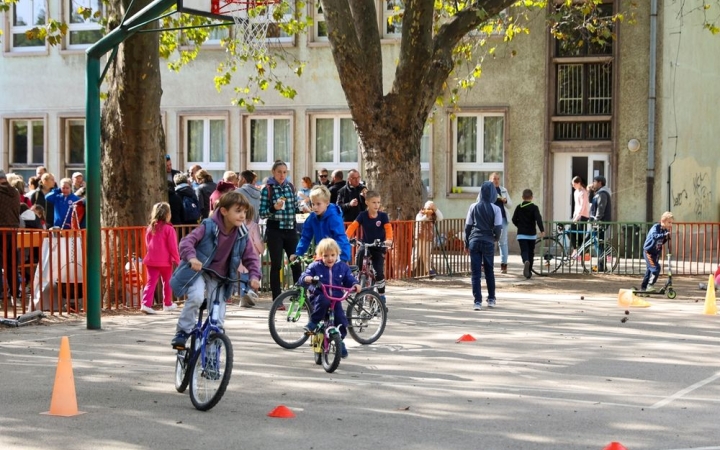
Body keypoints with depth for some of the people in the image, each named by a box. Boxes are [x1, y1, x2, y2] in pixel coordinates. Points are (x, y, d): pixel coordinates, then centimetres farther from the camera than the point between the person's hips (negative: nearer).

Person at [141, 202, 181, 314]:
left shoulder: (150, 228, 6)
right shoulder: (169, 229, -10)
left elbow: (147, 244, 13)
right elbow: (173, 247, -10)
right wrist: (177, 260, 0)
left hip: (151, 260, 4)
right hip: (165, 261, -4)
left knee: (151, 282, 1)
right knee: (167, 282, 14)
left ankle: (146, 304, -14)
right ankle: (167, 304, 25)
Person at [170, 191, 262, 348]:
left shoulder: (241, 234, -8)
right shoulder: (209, 226, -21)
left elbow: (250, 256, -1)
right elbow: (187, 241, -26)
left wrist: (254, 275, -18)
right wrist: (191, 257, -46)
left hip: (218, 276, 4)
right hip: (198, 270, -4)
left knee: (218, 318, 0)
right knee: (196, 297, -31)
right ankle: (182, 332, -11)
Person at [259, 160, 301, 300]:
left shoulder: (290, 187, 9)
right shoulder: (267, 189, -4)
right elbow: (262, 213, -4)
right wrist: (274, 208, -21)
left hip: (290, 230, 4)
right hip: (275, 231, -4)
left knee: (296, 263, 4)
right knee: (276, 265, 0)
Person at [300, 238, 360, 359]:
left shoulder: (342, 267, 7)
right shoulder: (315, 267, -2)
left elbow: (349, 279, 7)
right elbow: (304, 275, -8)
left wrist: (355, 284, -14)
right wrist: (307, 278, -31)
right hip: (319, 298, -3)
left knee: (341, 321, -9)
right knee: (323, 301, -39)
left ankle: (340, 341, 18)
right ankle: (313, 323, -22)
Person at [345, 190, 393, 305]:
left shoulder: (383, 216, -5)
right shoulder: (363, 215, -4)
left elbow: (388, 228, -16)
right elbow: (353, 226, -15)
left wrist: (389, 239, -37)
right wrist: (346, 237, -33)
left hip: (379, 248, -1)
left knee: (379, 273, -8)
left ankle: (382, 298, 9)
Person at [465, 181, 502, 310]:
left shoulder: (473, 207, 1)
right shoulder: (495, 209, -5)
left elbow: (467, 226, 4)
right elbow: (498, 228, -8)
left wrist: (466, 243, 13)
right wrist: (496, 238, 14)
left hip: (474, 241, 0)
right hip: (488, 242, 0)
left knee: (475, 272, 1)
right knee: (489, 271, 15)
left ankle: (477, 301, -4)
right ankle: (491, 299, 22)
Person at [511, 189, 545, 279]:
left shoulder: (518, 207, 2)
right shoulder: (534, 207, -4)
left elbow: (514, 219, 5)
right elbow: (538, 219, -17)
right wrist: (542, 230, -20)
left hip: (521, 234, 0)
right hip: (532, 234, 0)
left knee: (524, 251, -7)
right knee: (530, 252, 12)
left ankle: (526, 261, -40)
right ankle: (528, 271, 17)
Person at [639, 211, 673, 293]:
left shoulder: (665, 230, 5)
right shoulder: (656, 227, -18)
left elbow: (662, 242, 8)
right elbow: (655, 236, -37)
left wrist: (667, 237, -9)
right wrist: (664, 235, -46)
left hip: (656, 253, 9)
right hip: (648, 251, -9)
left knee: (650, 270, 15)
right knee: (655, 268, -20)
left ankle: (643, 287, 25)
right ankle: (650, 285, -16)